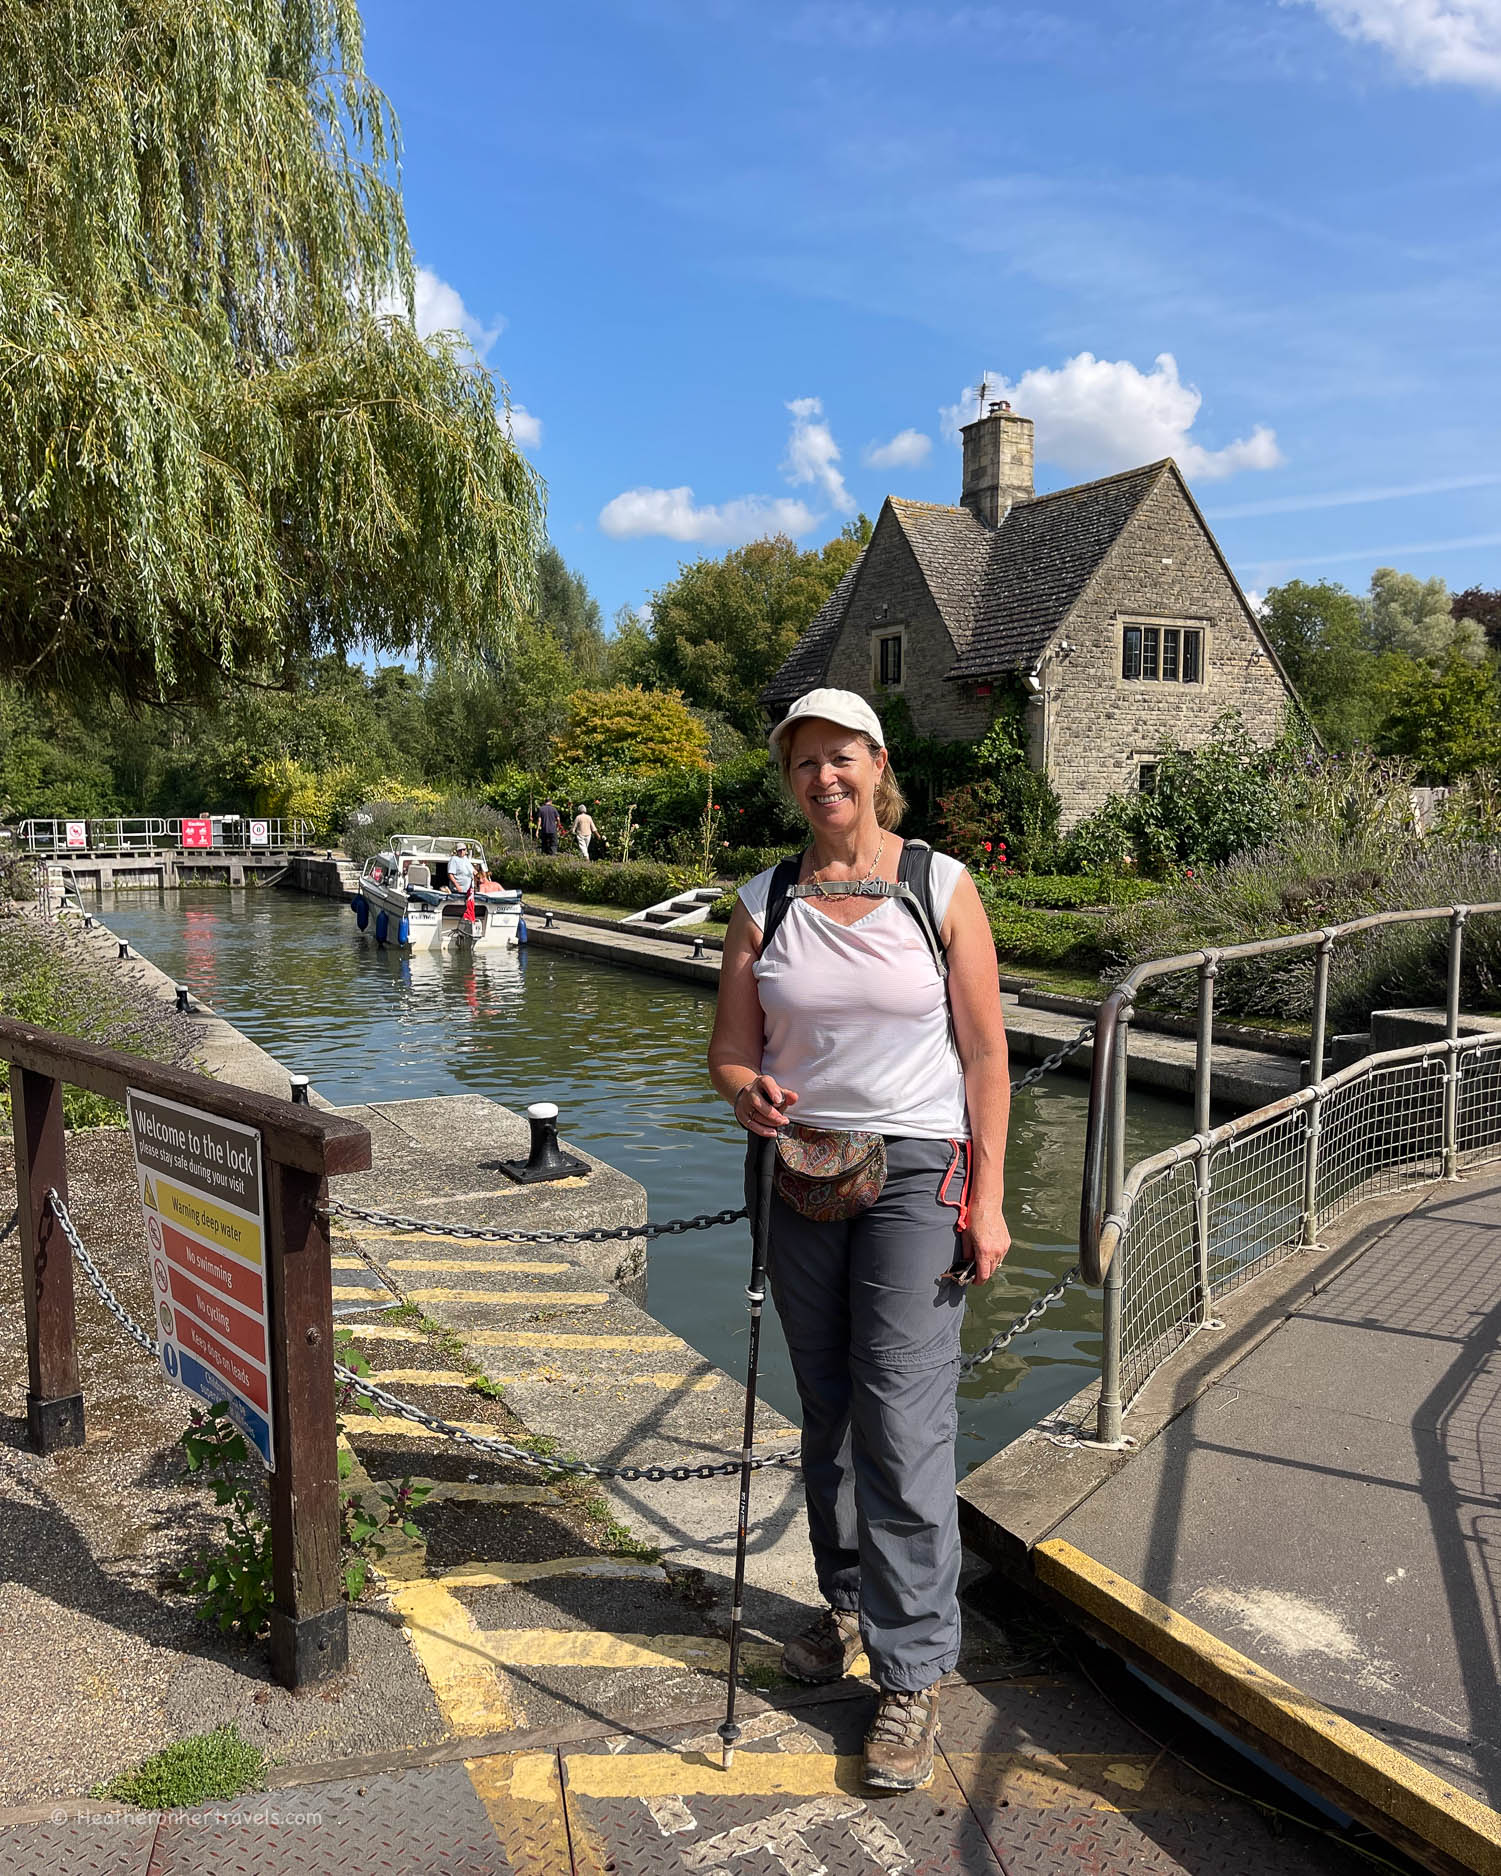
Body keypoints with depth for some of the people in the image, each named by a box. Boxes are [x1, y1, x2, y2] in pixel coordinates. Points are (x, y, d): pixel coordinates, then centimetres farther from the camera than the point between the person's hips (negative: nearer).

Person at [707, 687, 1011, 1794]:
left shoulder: (943, 887, -3)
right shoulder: (765, 905, 4)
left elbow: (985, 1052, -3)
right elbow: (730, 1051, 6)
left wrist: (989, 1197, -7)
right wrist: (750, 1095, -18)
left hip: (917, 1172, -3)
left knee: (904, 1424, -5)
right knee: (827, 1411, 15)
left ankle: (913, 1673, 9)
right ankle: (849, 1602, 35)